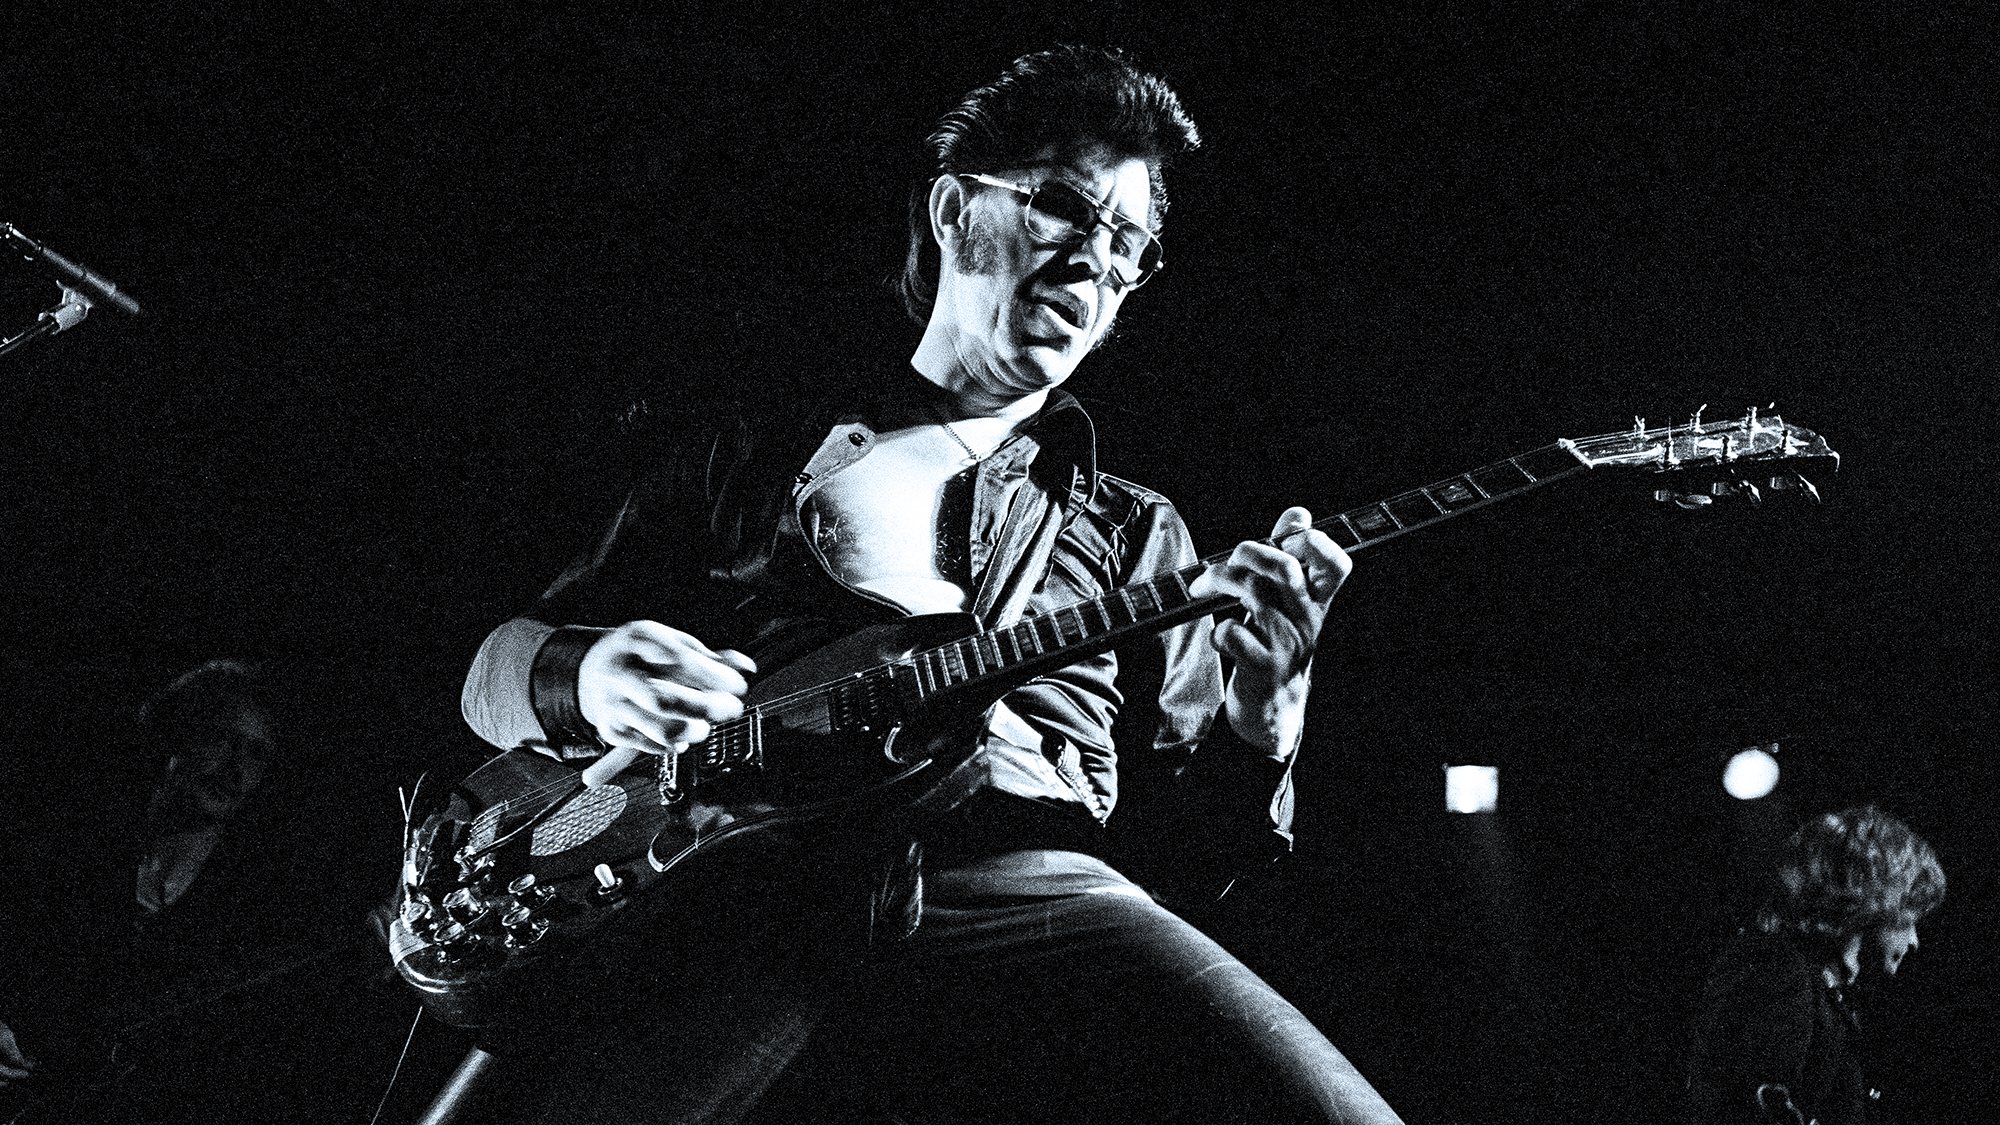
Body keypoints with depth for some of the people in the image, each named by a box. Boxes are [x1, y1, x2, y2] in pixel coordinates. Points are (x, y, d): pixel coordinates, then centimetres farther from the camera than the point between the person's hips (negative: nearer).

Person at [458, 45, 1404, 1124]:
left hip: (1026, 888, 2)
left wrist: (1257, 719, -2)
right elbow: (501, 660, 24)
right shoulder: (746, 458, 27)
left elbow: (1213, 828, 22)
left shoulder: (1134, 531, 30)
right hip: (740, 895, -1)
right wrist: (585, 677, -2)